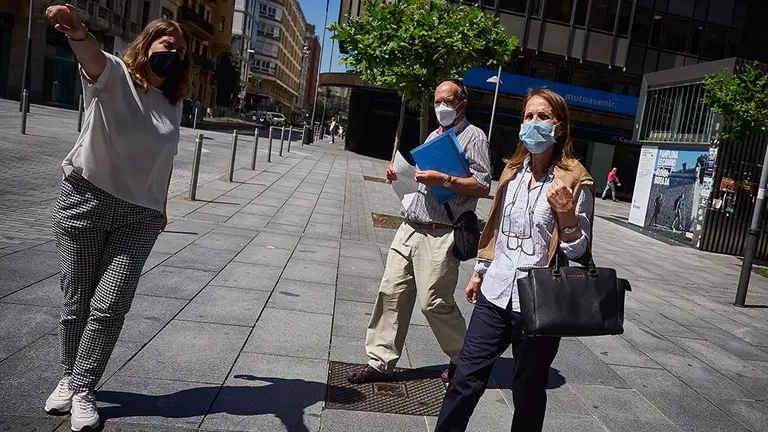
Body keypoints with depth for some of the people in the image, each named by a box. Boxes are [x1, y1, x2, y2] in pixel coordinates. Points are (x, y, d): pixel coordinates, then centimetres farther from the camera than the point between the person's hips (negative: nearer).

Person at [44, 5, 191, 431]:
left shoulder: (173, 104, 9)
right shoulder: (113, 75, -5)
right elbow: (92, 56, -29)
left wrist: (161, 206, 21)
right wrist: (77, 32, -51)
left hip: (139, 217, 3)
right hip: (85, 203, -2)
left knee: (109, 306, -3)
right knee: (77, 301, 8)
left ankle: (82, 388, 12)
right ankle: (69, 377, 31)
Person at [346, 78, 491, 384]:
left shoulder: (473, 136, -3)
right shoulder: (434, 136, 22)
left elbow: (483, 187, -12)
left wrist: (444, 180, -21)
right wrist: (400, 174, 13)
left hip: (440, 236, -7)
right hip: (409, 230, 8)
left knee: (434, 302, -4)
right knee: (391, 293, 4)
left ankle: (464, 358, 20)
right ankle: (380, 363, 13)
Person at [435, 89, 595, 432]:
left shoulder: (574, 181, -10)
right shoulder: (513, 171, 7)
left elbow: (577, 250, -8)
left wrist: (566, 213, -26)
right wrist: (479, 273, 20)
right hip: (495, 294, 4)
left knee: (528, 393, 13)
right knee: (465, 381, 7)